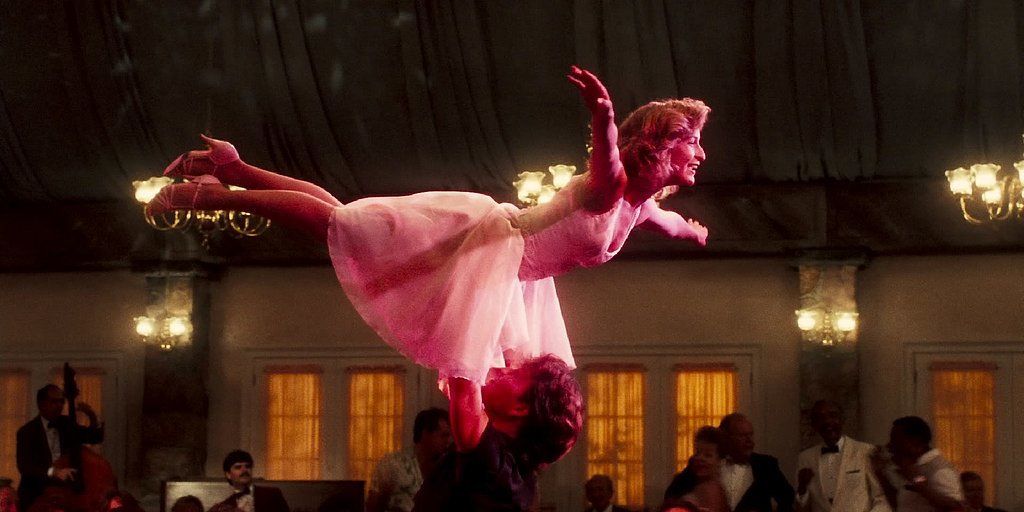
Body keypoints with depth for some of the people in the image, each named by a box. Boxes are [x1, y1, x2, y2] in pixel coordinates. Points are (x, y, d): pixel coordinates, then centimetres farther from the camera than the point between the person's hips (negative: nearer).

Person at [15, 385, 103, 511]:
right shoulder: (26, 432, -7)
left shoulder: (66, 424, 10)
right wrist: (52, 472, -34)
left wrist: (93, 418, -6)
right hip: (35, 496, -4)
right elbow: (24, 466, -20)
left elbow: (96, 438, 14)